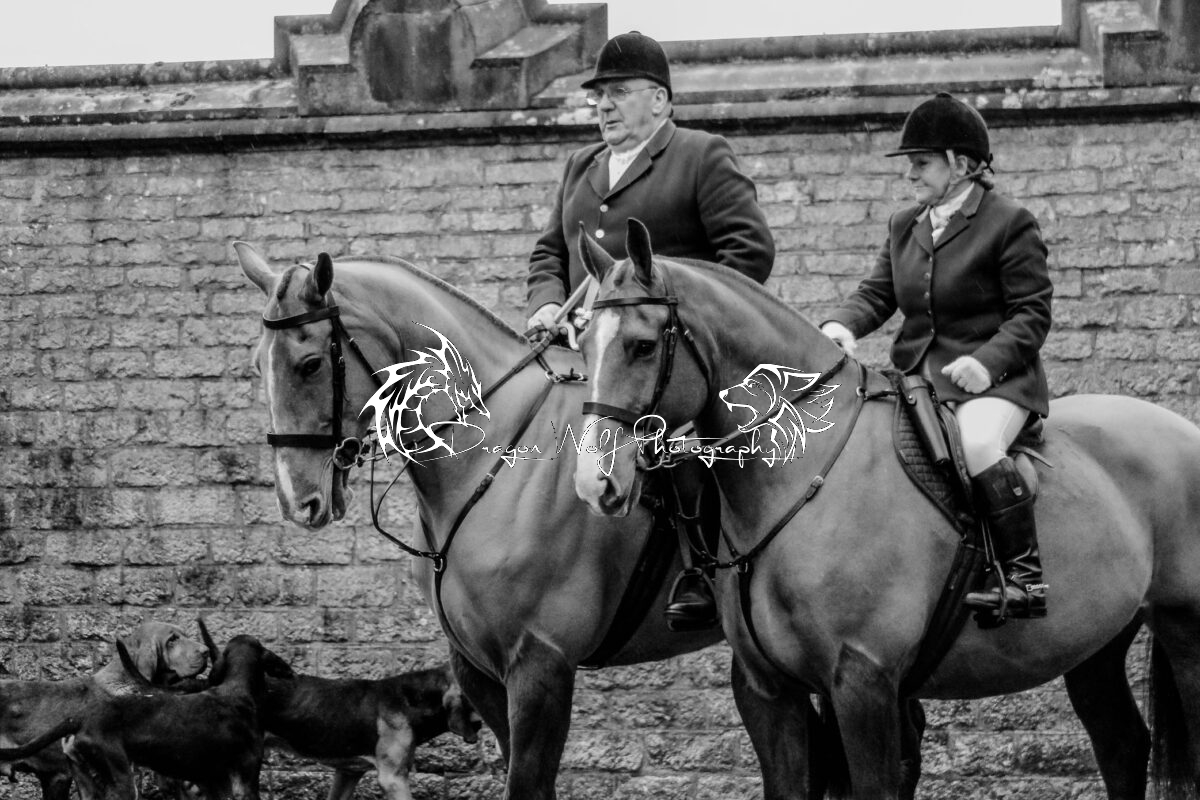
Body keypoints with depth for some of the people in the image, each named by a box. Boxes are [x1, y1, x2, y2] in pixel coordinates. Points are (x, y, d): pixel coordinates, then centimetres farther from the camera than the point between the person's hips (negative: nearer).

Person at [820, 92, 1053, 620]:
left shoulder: (1010, 224, -4)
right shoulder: (904, 227, 18)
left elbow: (1032, 313, -7)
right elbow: (876, 293, 12)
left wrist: (987, 360, -22)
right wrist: (841, 325, -11)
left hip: (993, 378, -7)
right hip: (916, 376, 7)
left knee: (977, 445, -36)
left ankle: (1026, 573, -29)